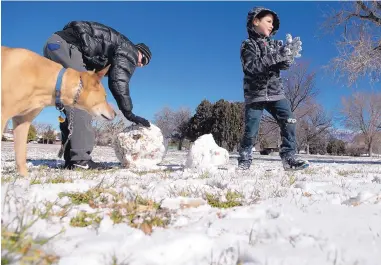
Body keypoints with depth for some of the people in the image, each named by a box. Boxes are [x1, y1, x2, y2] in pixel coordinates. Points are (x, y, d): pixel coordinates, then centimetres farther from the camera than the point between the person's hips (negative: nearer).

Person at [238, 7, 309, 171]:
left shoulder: (275, 44, 14)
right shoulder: (248, 45, -1)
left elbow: (284, 65, 3)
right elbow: (253, 67, -18)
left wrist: (289, 55, -21)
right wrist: (278, 55, -25)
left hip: (275, 93, 4)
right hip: (255, 94, -4)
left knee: (289, 123, -10)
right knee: (251, 130, -4)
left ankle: (289, 158, -5)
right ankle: (245, 159, 15)